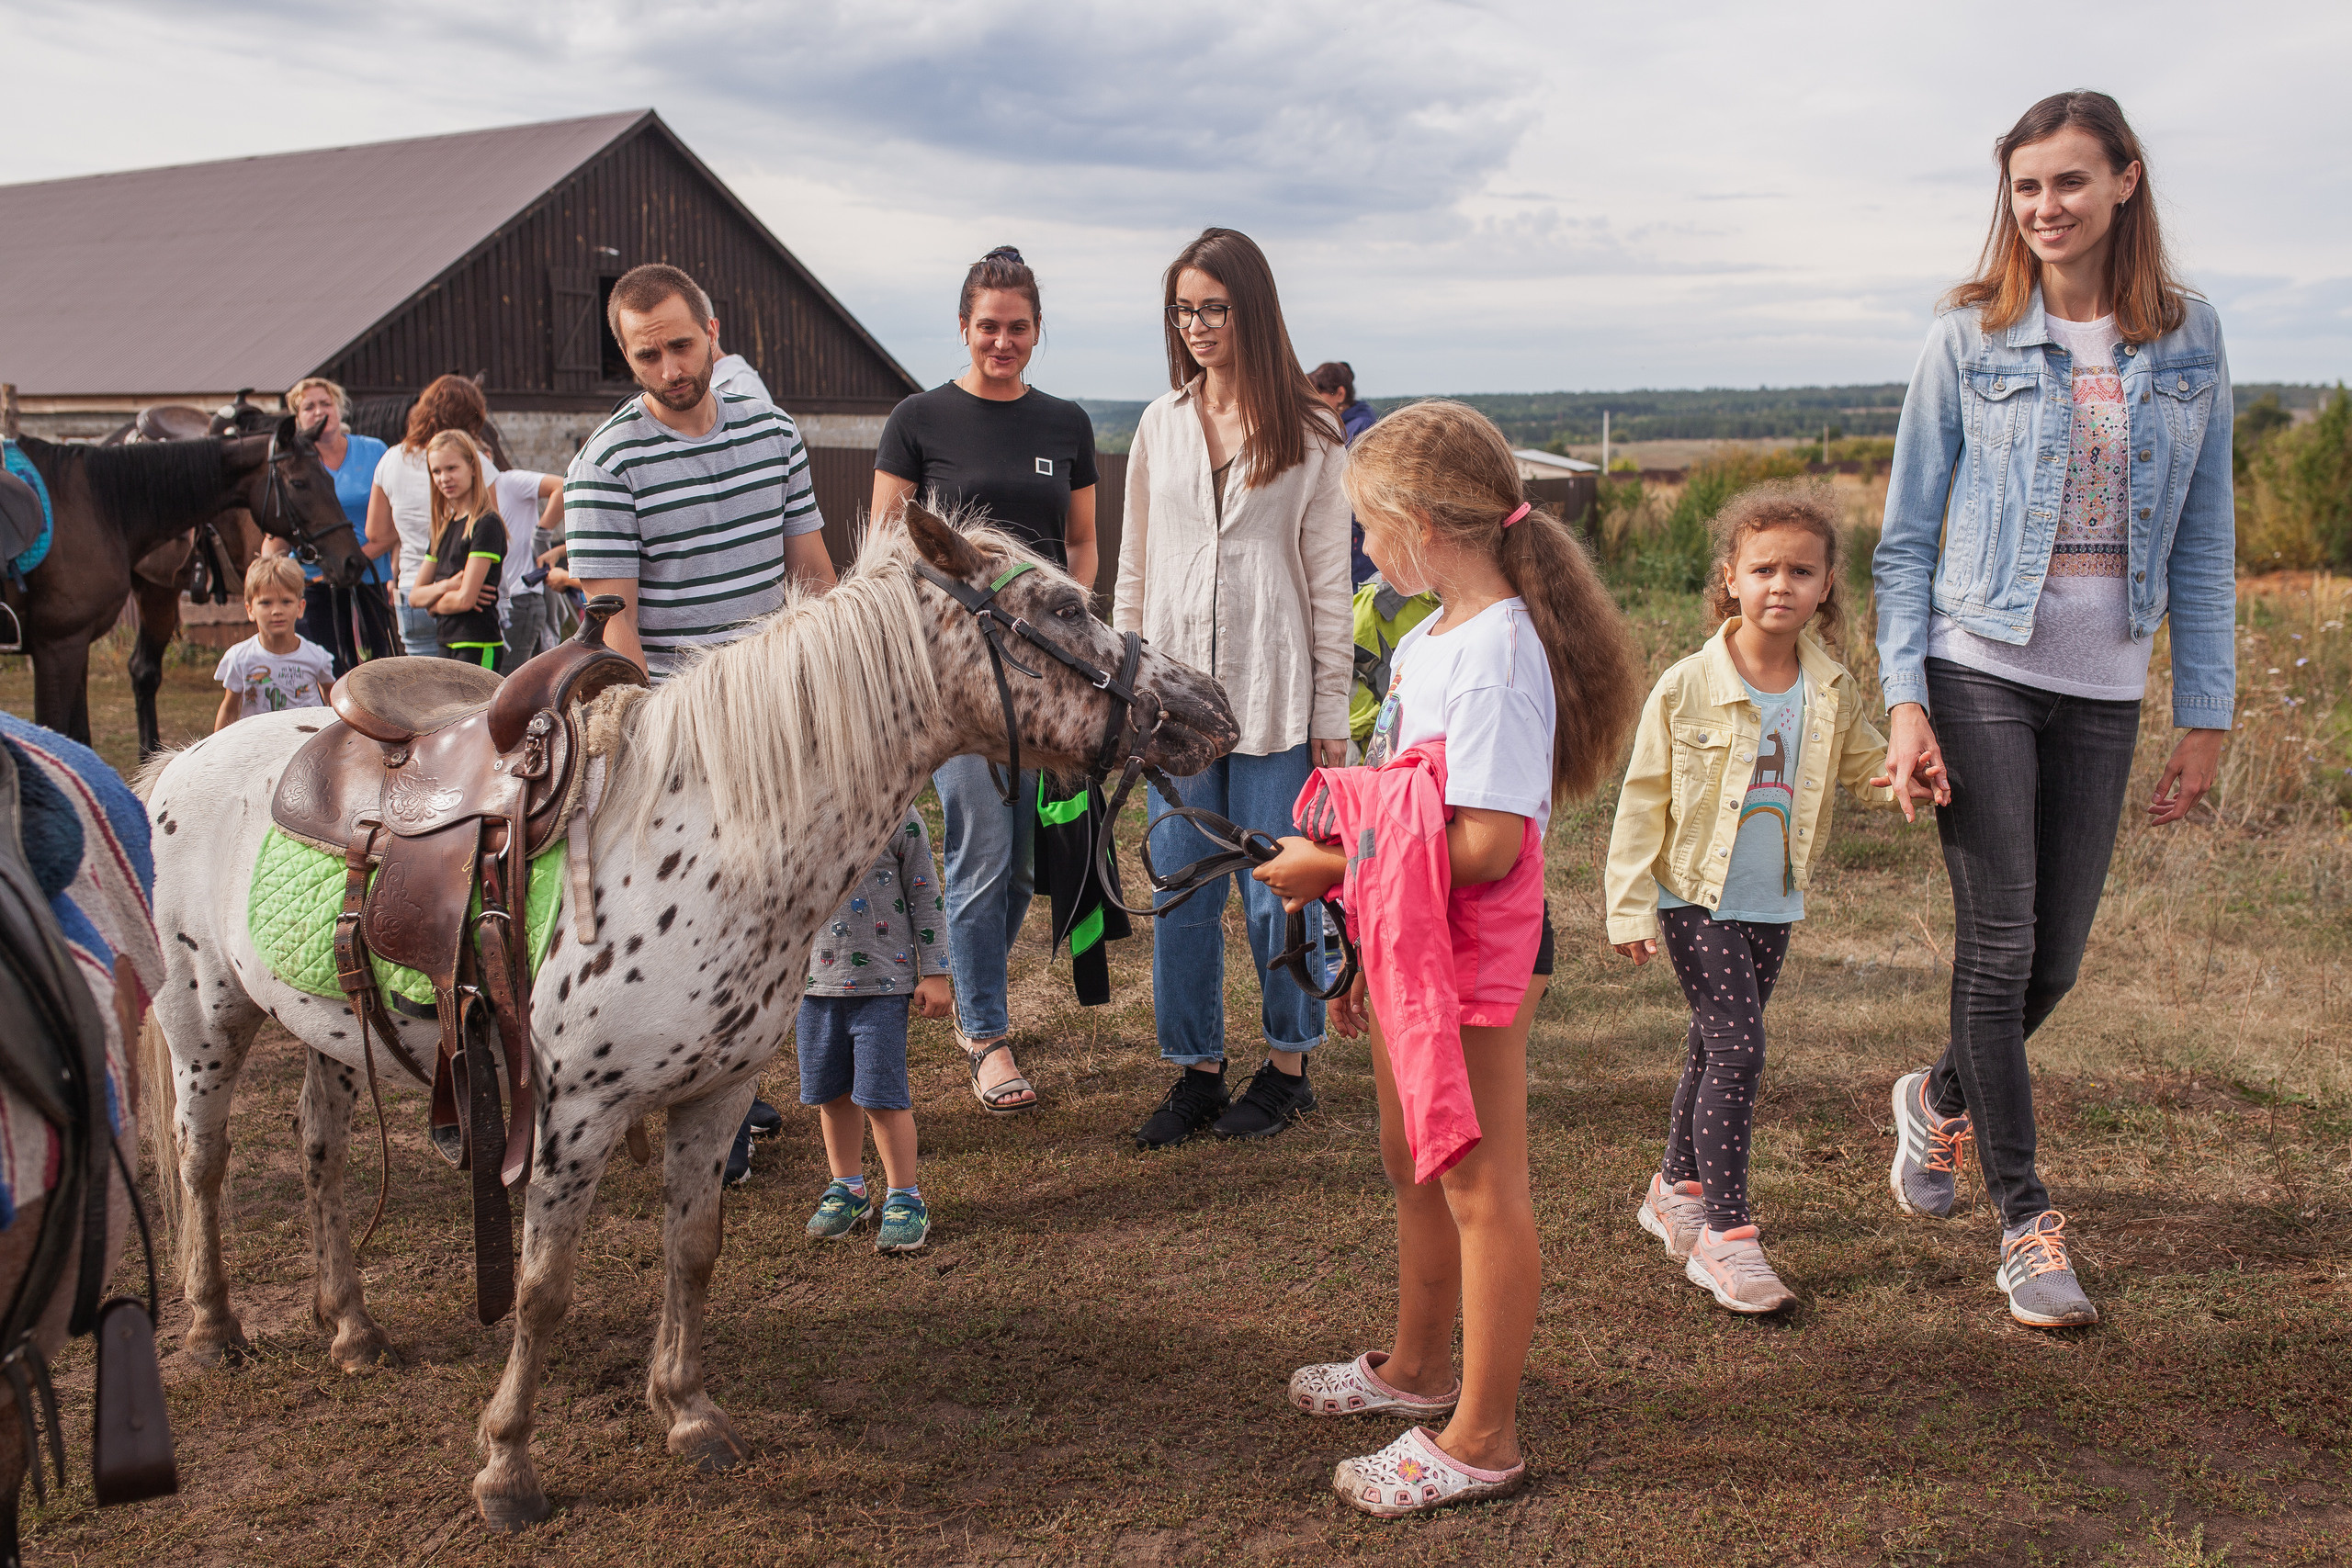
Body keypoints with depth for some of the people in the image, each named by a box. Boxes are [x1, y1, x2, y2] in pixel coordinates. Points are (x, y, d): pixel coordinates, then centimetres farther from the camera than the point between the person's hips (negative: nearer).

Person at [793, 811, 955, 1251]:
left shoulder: (897, 816, -8)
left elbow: (925, 898, -2)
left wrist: (934, 975, -2)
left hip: (882, 984, -4)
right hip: (814, 984, 4)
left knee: (881, 1094, -3)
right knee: (830, 1093, 13)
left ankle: (904, 1198, 12)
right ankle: (847, 1189, 31)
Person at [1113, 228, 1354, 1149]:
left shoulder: (1309, 437, -1)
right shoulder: (1160, 426, 9)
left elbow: (1329, 582, 0)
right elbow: (1135, 569, 13)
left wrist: (1331, 712, -3)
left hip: (1274, 697, -3)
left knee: (1278, 892, 4)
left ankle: (1288, 1067, 21)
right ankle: (1195, 1072, 18)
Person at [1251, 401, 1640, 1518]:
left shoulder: (1499, 650, -21)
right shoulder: (1423, 643, 10)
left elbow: (1484, 844, -27)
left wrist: (1328, 869, -20)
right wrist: (1364, 953, 17)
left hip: (1480, 950, -10)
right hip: (1412, 947, 10)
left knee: (1480, 1185, 0)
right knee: (1412, 1163, 22)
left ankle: (1482, 1438, 12)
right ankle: (1418, 1367, 41)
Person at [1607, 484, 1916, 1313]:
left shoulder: (1831, 691, 0)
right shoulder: (1686, 688, -12)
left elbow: (1865, 762, 15)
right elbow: (1643, 800, -8)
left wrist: (1904, 775, -9)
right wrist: (1632, 906, -10)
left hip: (1772, 905, 5)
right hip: (1696, 898, -5)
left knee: (1716, 1049, 17)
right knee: (1737, 1049, -14)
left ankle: (1677, 1187, 35)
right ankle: (1723, 1233, -8)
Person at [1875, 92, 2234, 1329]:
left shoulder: (2187, 339, 5)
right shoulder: (1970, 338, -2)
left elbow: (2203, 539, 7)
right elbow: (1906, 535, 0)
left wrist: (2206, 714, 4)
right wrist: (1904, 700, -9)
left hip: (2104, 689, 3)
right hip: (1980, 675, -3)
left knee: (2059, 957, 8)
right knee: (2000, 945, -3)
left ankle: (1942, 1098, 38)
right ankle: (2026, 1222, 10)